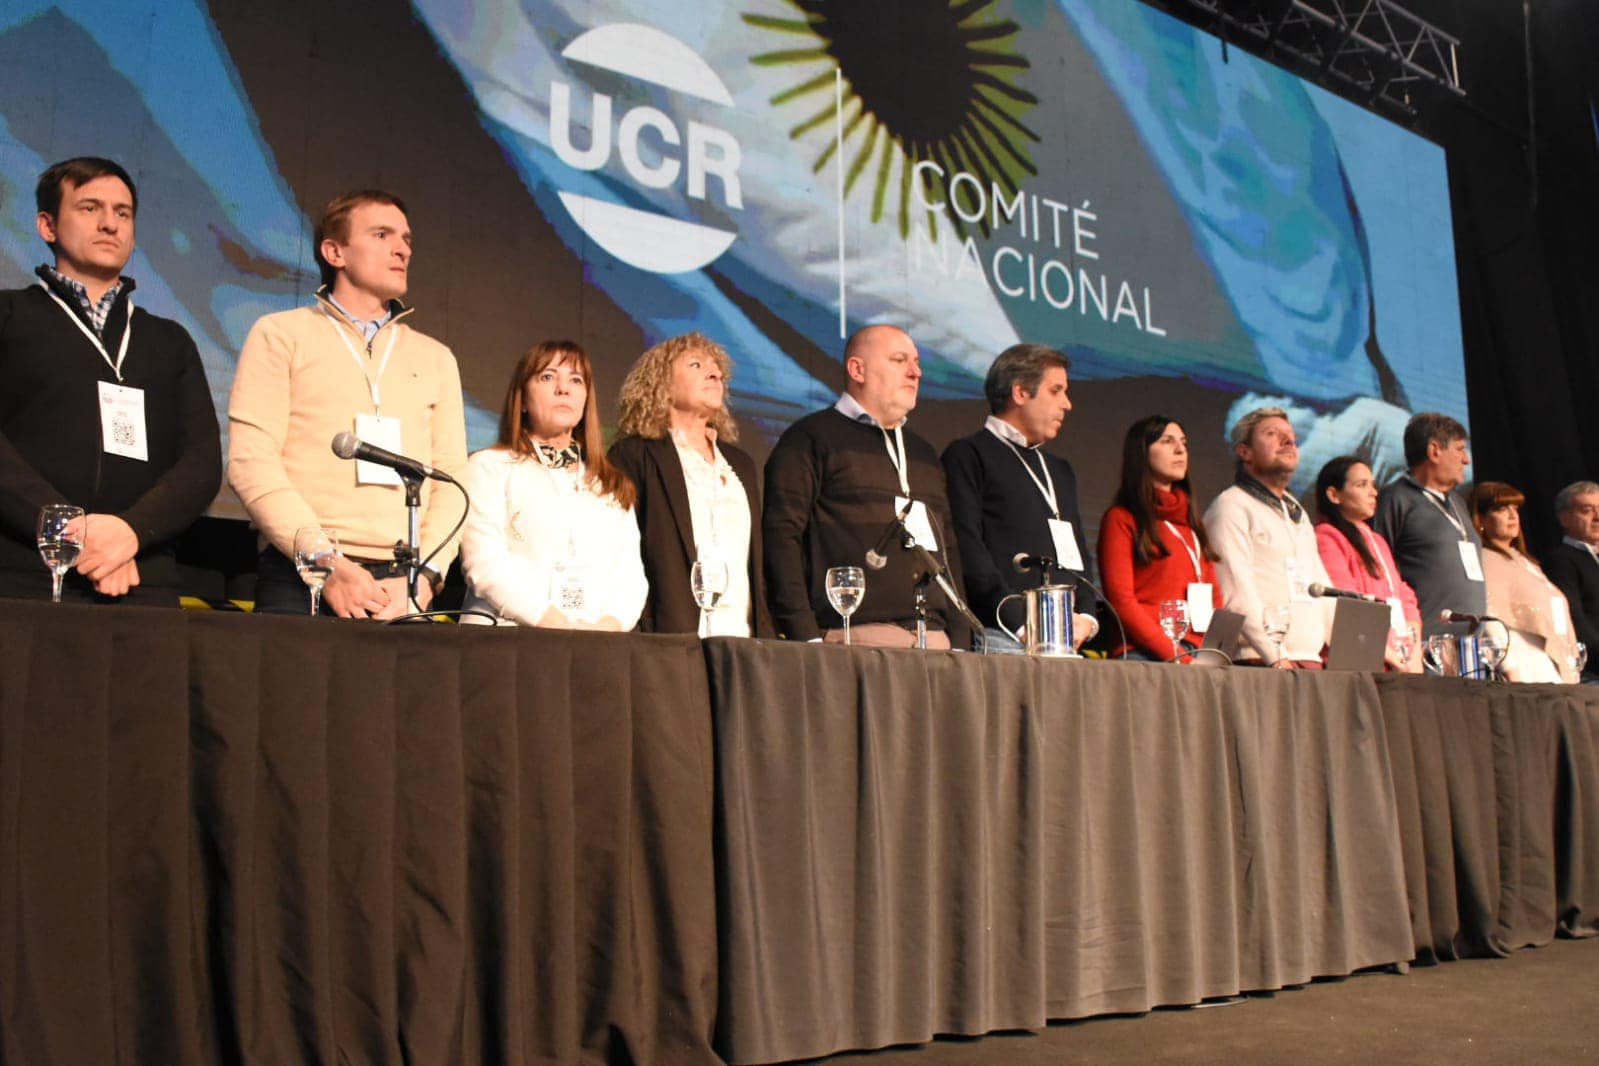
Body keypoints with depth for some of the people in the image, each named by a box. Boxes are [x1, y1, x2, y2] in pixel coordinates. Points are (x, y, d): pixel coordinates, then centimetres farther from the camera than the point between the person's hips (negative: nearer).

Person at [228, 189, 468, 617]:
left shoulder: (435, 358, 17)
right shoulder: (281, 334, 8)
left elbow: (452, 478, 9)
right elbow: (250, 461, -2)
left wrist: (425, 576, -7)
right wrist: (328, 565, -12)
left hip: (404, 588, 3)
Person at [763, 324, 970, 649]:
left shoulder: (924, 453, 25)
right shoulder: (811, 438, 4)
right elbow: (781, 536, -6)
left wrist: (960, 642, 13)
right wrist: (805, 637, -15)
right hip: (853, 637, -6)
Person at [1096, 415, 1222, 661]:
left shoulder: (1192, 521, 23)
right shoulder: (1121, 519, 4)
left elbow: (1214, 597, 20)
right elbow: (1121, 600, -5)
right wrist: (1177, 656, -12)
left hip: (1200, 654, 5)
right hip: (1145, 654, -5)